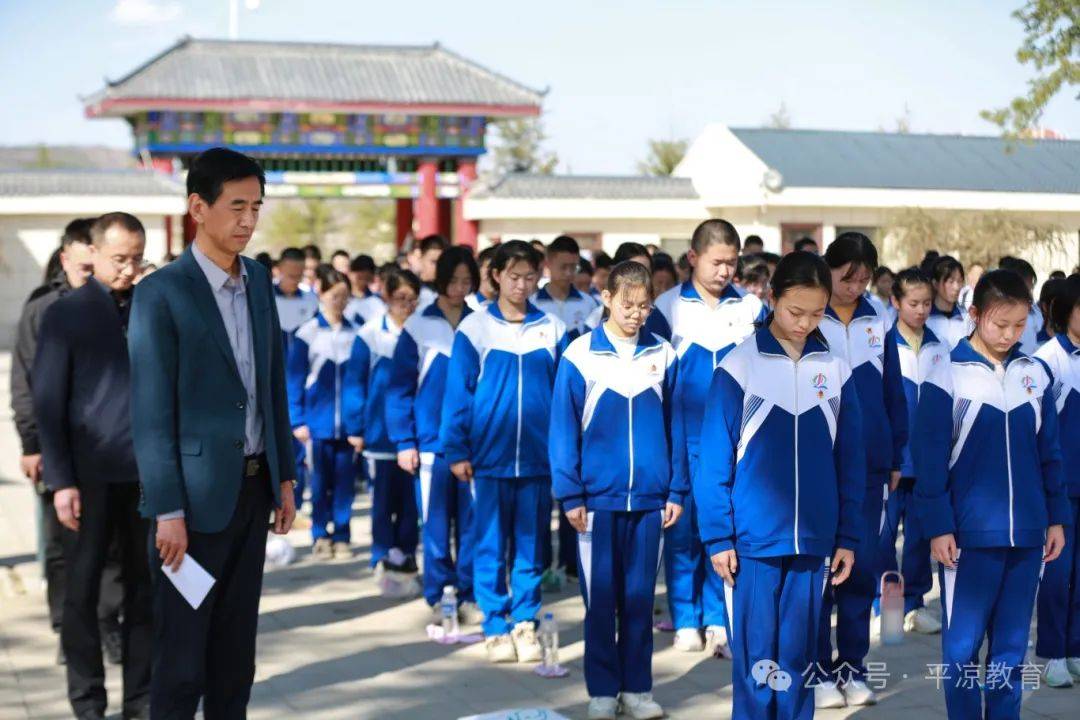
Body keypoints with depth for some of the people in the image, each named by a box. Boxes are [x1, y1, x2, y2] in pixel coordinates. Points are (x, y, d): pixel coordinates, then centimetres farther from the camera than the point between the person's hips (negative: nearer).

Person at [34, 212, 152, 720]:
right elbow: (48, 403, -3)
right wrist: (60, 480, -9)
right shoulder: (66, 314, 0)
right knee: (82, 591, 6)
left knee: (144, 590, 8)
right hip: (91, 473, -3)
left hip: (148, 473, 3)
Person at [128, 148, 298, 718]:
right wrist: (168, 511, -16)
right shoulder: (162, 293, -11)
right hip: (197, 494, -6)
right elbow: (151, 410, -13)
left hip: (253, 487, 6)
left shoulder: (259, 281, 8)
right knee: (182, 653, 3)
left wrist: (284, 476, 12)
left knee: (236, 650, 14)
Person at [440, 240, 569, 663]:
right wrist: (456, 451, -4)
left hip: (538, 458, 1)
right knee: (490, 547, 4)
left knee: (531, 546, 8)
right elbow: (458, 393, 0)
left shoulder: (553, 330, 4)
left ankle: (525, 624, 19)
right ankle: (496, 628, 14)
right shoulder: (474, 329, -1)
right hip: (489, 458, -1)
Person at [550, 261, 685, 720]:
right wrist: (569, 494, -7)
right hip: (598, 497, -2)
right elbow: (563, 428, -3)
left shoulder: (662, 355, 3)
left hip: (650, 499, 2)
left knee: (640, 598, 10)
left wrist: (677, 490, 2)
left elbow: (675, 426, 6)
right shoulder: (581, 354, -4)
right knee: (600, 600, 7)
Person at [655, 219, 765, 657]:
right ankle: (686, 622, 15)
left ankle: (719, 622, 13)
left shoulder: (751, 308, 5)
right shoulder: (667, 307, 1)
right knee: (682, 530, 4)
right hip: (682, 439, -1)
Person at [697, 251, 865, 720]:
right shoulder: (739, 366, -6)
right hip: (753, 540, -3)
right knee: (755, 656, 3)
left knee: (798, 656, 11)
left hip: (814, 541, 3)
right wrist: (717, 537, -7)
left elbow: (850, 460, 9)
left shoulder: (835, 369, 5)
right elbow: (714, 459, -5)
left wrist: (848, 537, 7)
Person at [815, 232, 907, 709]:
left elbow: (894, 392, 11)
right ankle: (820, 670, 11)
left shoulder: (878, 323, 7)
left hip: (869, 465, 3)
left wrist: (896, 459, 10)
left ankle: (852, 665, 17)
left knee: (862, 565, 6)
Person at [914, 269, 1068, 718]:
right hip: (969, 534, -4)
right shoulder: (947, 377, -6)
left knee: (1012, 644, 11)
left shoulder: (1036, 375, 6)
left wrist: (1056, 517, 10)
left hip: (1027, 534, 4)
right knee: (962, 645, 3)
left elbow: (1049, 454, 12)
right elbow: (930, 461, -6)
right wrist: (938, 527, -10)